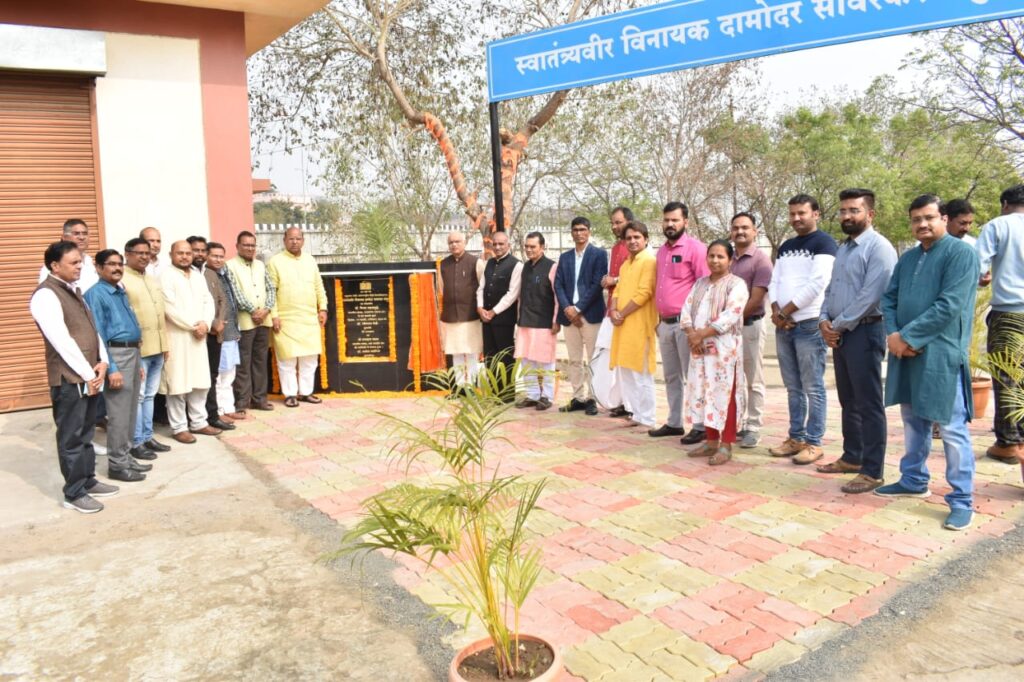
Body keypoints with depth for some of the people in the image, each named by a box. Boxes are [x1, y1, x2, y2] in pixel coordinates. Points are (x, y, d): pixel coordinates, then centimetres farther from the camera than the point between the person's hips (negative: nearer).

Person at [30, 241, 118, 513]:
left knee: (86, 433, 17)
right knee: (71, 437, 1)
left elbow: (92, 328, 13)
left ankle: (88, 481, 28)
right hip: (68, 378, -8)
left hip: (89, 375, 8)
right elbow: (62, 340, -19)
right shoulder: (46, 295, -14)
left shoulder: (74, 290, 14)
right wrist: (88, 373, -15)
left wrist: (101, 362, 0)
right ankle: (73, 494, 10)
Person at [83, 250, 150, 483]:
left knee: (131, 410, 14)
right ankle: (117, 464, 5)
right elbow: (98, 335, -15)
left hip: (133, 352, 9)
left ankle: (125, 457, 24)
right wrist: (111, 368, -20)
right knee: (119, 413, -4)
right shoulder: (96, 294, -10)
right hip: (116, 354, -9)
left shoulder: (122, 292, 16)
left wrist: (137, 356, 16)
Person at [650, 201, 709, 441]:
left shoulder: (695, 248, -8)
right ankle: (674, 423, 22)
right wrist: (659, 318, 16)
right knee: (671, 376, 13)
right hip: (665, 323, 7)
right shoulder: (661, 251, 15)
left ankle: (700, 427, 5)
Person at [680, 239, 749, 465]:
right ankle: (711, 441, 20)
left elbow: (730, 317, -16)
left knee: (724, 395, -4)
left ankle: (726, 445, 3)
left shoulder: (736, 284, -5)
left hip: (724, 349, -6)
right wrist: (691, 334, -9)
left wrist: (701, 334, -17)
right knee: (705, 394, 10)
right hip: (700, 348, 6)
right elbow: (686, 311, 9)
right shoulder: (699, 283, 16)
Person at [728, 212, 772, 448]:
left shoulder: (761, 259, -7)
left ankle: (753, 428, 8)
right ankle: (738, 423, 20)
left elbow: (756, 300, -13)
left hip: (750, 325, -6)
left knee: (753, 381, 2)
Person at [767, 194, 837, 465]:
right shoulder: (786, 246, 17)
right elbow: (774, 281, 14)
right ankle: (796, 438, 20)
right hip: (784, 326, 7)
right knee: (793, 388, 12)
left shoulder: (823, 243, -5)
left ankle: (813, 443, 5)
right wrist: (776, 311, -4)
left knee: (812, 388, -1)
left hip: (810, 325, -7)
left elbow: (817, 285, -15)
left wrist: (785, 312, -11)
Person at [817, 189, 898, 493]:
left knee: (868, 405, -3)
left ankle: (872, 472, 4)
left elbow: (870, 296, -19)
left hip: (864, 332, -9)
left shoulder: (878, 247, -12)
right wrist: (824, 320, 1)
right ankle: (852, 457, 29)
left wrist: (838, 324, -13)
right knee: (848, 401, 17)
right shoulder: (843, 248, 17)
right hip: (840, 334, 9)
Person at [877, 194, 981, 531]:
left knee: (952, 429, -4)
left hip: (941, 355, -7)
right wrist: (893, 334, -6)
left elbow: (949, 306, -17)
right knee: (913, 421, 17)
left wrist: (908, 336, -15)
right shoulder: (907, 258, 15)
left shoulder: (961, 253, -8)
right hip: (906, 352, 7)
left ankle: (962, 499, 6)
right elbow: (889, 298, 12)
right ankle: (913, 481, 30)